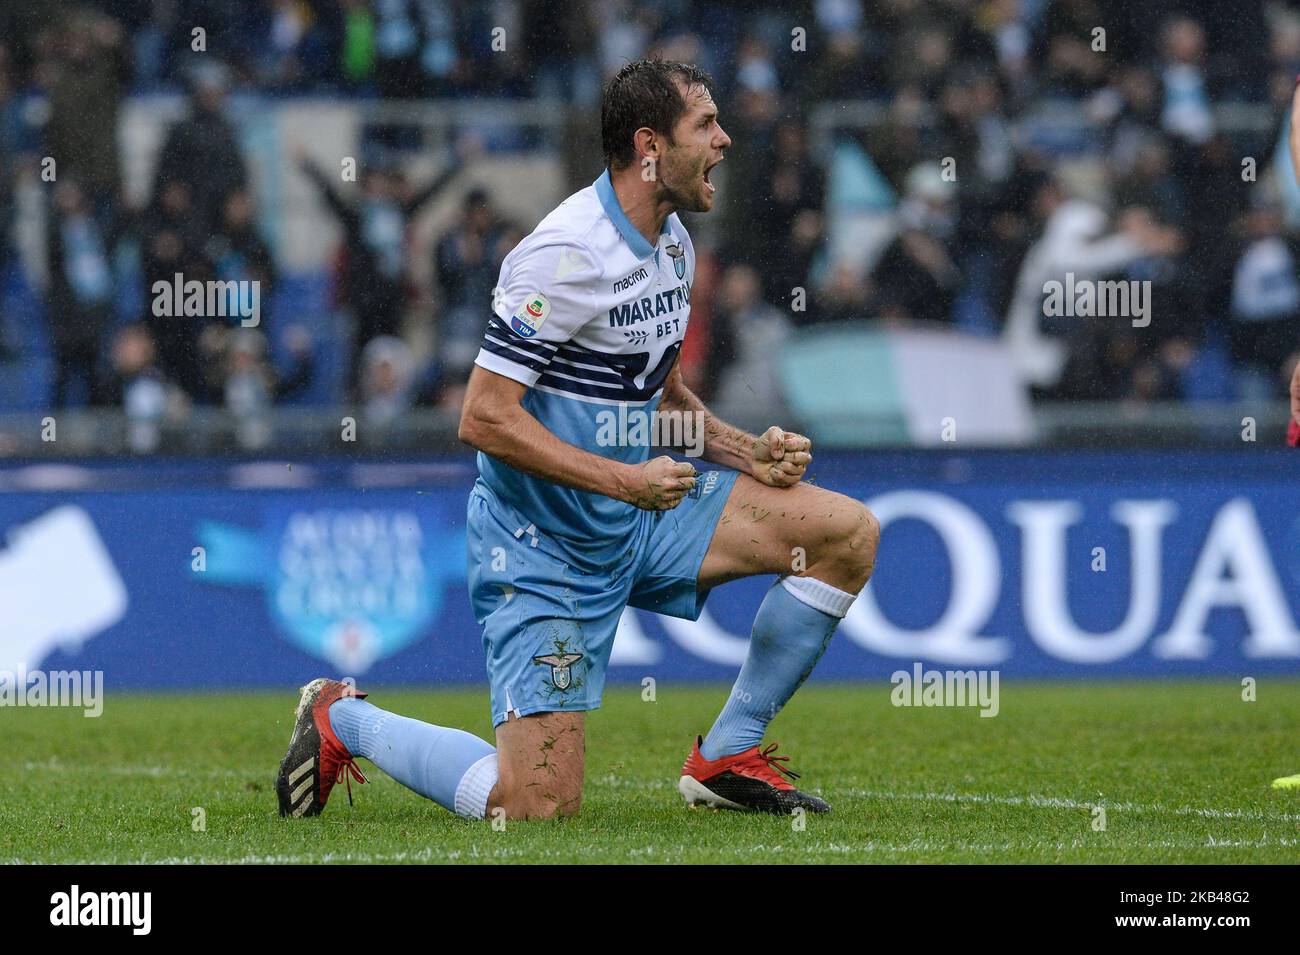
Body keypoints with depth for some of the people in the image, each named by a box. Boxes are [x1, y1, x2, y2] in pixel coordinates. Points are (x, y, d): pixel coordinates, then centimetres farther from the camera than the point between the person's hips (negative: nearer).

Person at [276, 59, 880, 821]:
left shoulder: (672, 242, 8)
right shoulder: (567, 255, -22)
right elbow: (484, 418, -24)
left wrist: (746, 451, 3)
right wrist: (625, 480, -23)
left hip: (640, 516, 9)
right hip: (544, 546, -9)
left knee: (848, 532, -2)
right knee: (536, 806, -15)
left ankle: (727, 757, 8)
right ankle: (341, 720, 10)